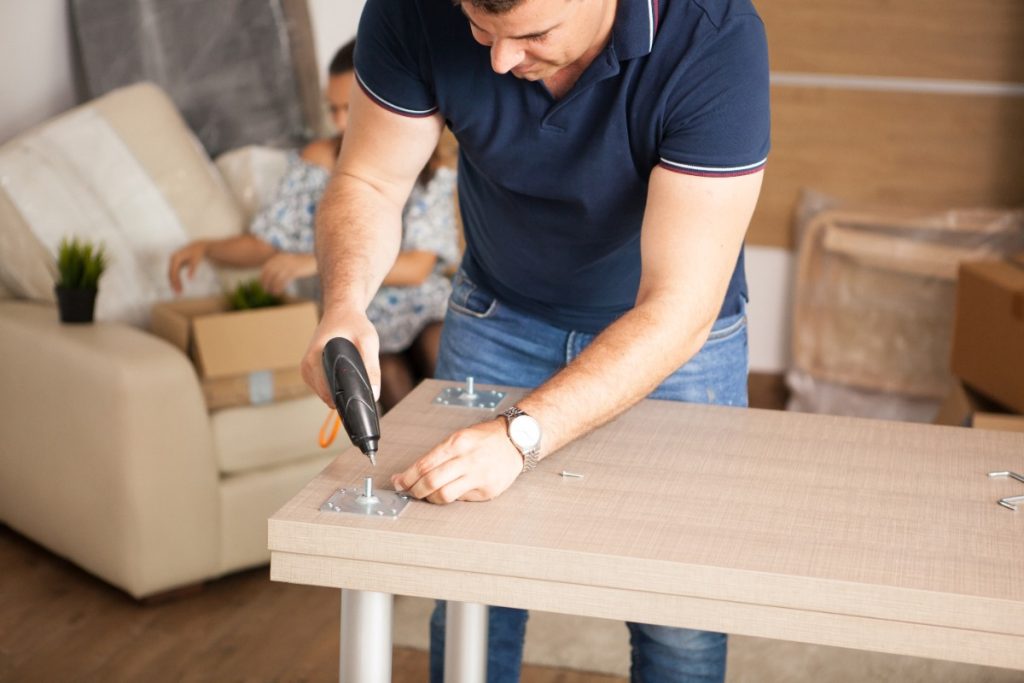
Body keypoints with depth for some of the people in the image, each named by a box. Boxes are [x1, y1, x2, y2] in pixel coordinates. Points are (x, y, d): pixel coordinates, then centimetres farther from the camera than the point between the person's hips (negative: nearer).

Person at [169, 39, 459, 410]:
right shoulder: (319, 159, 2)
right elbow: (264, 243, 5)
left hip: (424, 311, 0)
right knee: (391, 378, -31)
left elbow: (417, 267, -16)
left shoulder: (429, 166, -4)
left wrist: (318, 262, -26)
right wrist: (205, 247, -16)